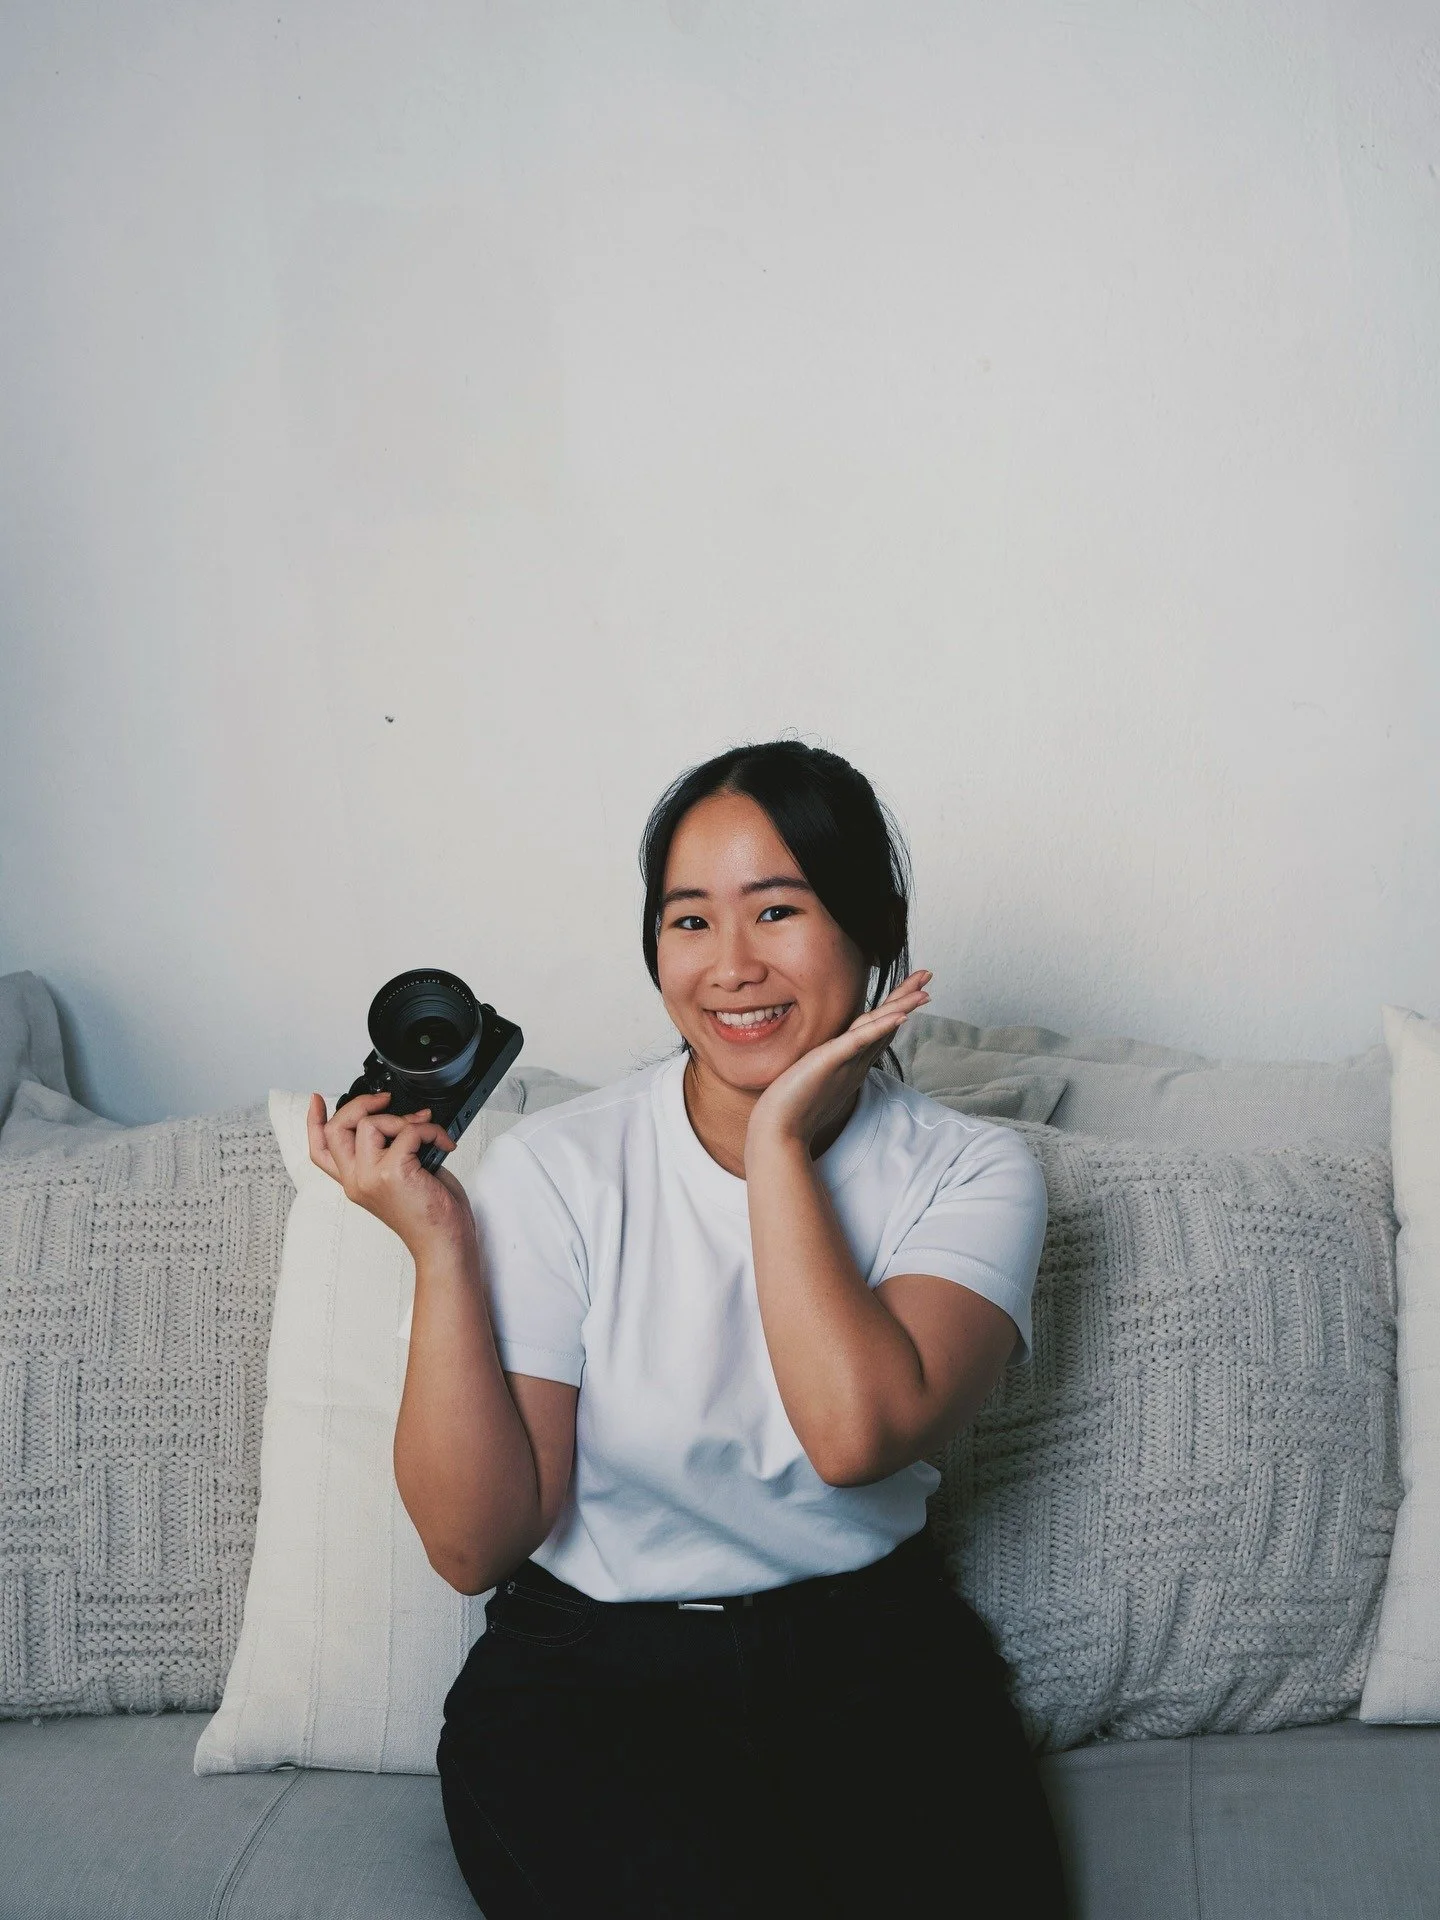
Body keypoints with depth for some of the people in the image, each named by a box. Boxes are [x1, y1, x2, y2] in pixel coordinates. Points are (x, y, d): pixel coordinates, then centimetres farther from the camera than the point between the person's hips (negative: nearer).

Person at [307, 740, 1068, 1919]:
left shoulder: (970, 1173, -4)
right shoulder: (558, 1170, -6)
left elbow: (858, 1433, -24)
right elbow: (474, 1542, -10)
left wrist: (780, 1137, -18)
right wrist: (438, 1242, -18)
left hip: (869, 1657, 2)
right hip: (586, 1675, -1)